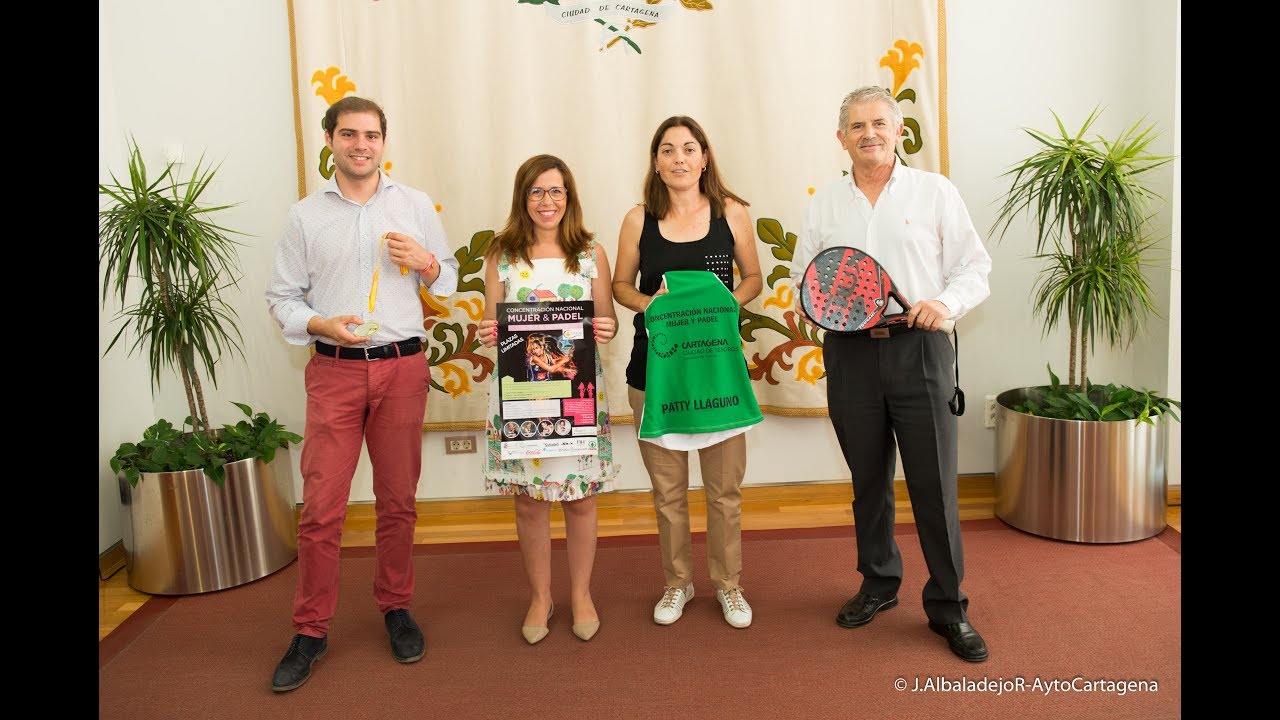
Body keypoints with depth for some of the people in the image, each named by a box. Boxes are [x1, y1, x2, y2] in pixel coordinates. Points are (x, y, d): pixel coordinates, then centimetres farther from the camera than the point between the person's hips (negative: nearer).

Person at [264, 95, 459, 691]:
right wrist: (321, 325, -13)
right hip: (334, 371, -1)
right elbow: (281, 296, 7)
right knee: (321, 508, -2)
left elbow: (448, 280, 15)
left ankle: (396, 608, 26)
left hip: (403, 368, 1)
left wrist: (425, 262, -7)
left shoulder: (416, 206, 9)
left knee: (399, 501, 9)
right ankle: (310, 631, 13)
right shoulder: (305, 215, 6)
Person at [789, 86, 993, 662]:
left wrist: (945, 302, -15)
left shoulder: (936, 192, 5)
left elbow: (974, 269, 5)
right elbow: (803, 276, 17)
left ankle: (948, 607, 14)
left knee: (934, 483, -1)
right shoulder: (823, 204, 12)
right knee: (868, 479, 12)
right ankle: (879, 584, 30)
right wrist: (805, 304, -6)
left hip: (918, 349, -2)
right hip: (850, 354, 3)